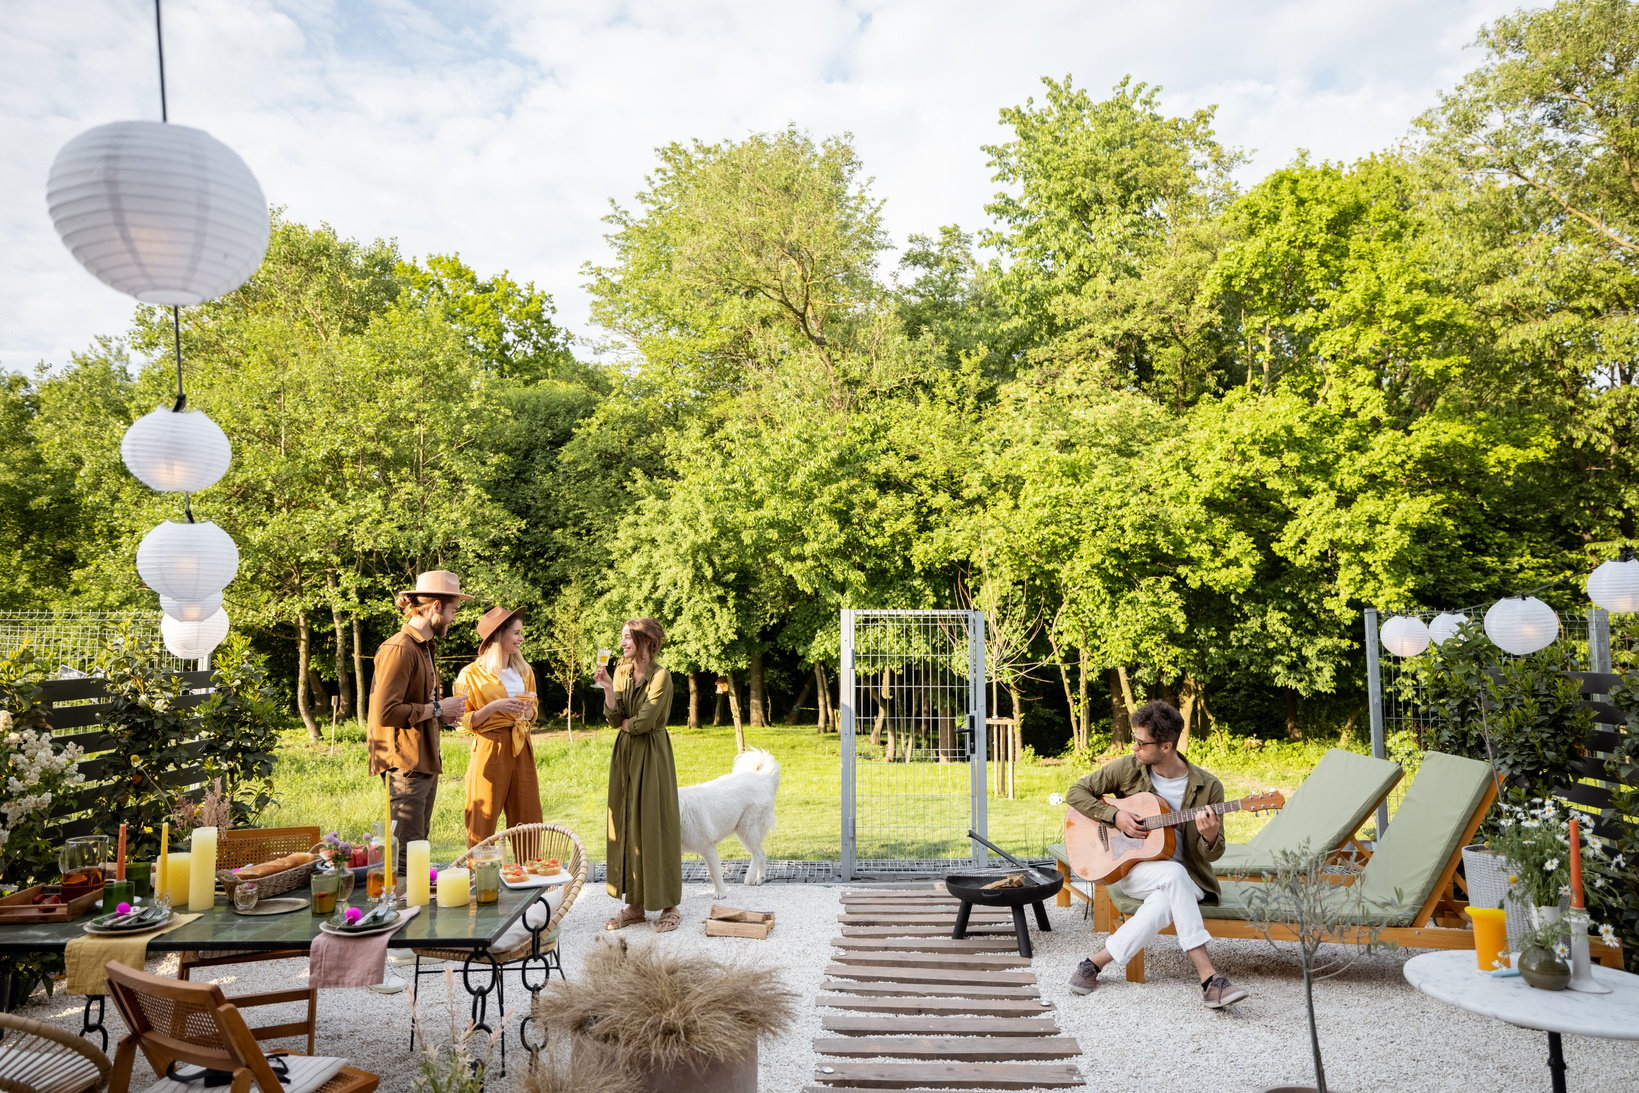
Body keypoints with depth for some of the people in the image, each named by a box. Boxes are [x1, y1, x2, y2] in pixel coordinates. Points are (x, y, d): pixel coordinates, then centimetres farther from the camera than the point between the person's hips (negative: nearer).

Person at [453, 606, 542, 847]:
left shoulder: (524, 671, 13)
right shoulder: (472, 674, -4)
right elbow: (465, 722, -5)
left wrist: (527, 711, -1)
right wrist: (494, 707, -18)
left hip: (521, 749, 5)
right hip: (490, 749, -5)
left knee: (528, 819, 6)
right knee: (483, 821, -2)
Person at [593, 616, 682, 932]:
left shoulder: (660, 676, -14)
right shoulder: (621, 671, 6)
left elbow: (643, 722, -18)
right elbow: (615, 718, 0)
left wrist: (625, 723, 0)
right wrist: (607, 689, -12)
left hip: (651, 755, -6)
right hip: (625, 754, 7)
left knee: (656, 824, -1)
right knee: (626, 825, 7)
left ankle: (668, 905, 9)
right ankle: (635, 903, 16)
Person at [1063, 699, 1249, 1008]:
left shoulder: (1208, 787, -6)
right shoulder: (1127, 768, -4)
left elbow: (1212, 855, -1)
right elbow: (1076, 792, 1)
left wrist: (1210, 837, -26)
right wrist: (1115, 815, -14)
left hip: (1188, 879, 1)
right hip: (1132, 868, 0)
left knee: (1165, 902, -37)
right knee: (1173, 874, -35)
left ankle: (1097, 961, -25)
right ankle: (1209, 977, -34)